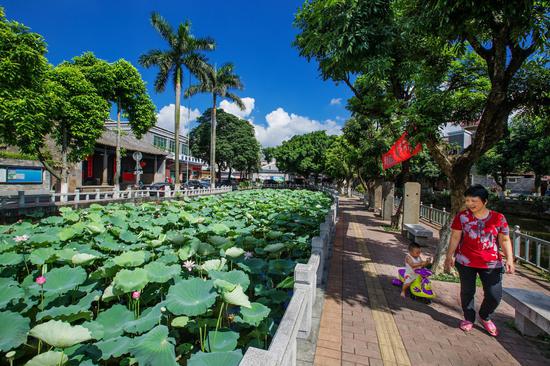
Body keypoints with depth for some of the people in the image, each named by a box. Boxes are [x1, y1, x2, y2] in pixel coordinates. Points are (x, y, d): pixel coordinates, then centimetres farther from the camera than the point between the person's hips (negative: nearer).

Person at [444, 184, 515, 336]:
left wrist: (510, 259, -7)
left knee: (495, 295, 2)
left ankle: (485, 317, 33)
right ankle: (469, 319, 34)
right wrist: (449, 256, 0)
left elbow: (505, 240, 3)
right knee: (467, 291, 10)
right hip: (465, 261, 0)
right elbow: (455, 238, 0)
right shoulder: (462, 216, -4)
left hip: (491, 264, 1)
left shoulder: (498, 218, -2)